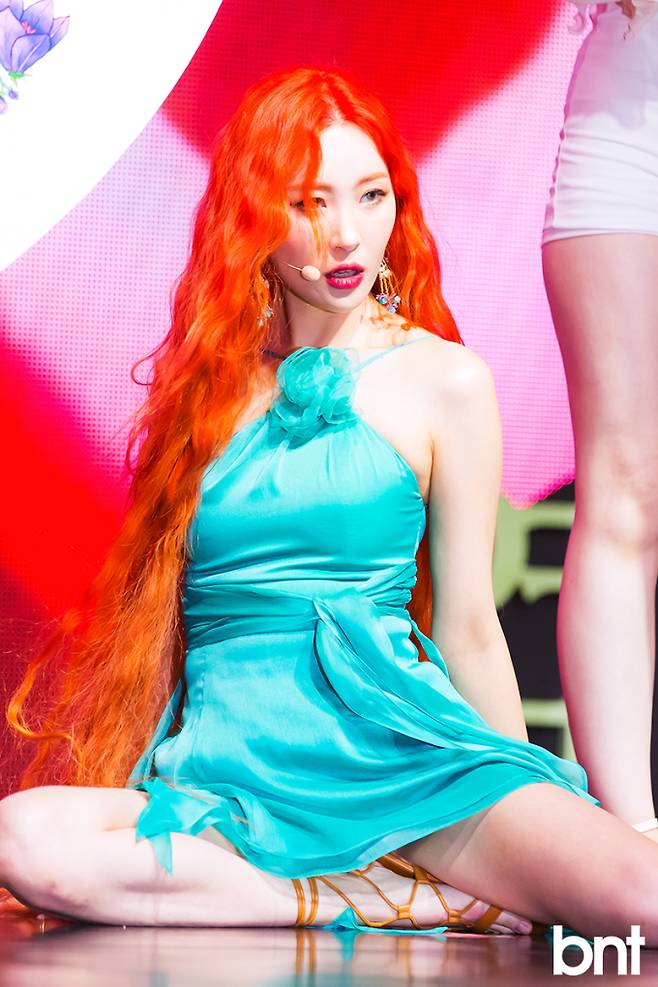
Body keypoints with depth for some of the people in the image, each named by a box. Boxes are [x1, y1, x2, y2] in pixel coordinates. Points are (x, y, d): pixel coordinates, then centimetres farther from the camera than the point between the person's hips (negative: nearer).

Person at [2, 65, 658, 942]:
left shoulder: (443, 380, 6)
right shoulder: (211, 381, 13)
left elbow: (467, 629, 8)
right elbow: (154, 608, 15)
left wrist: (532, 818, 9)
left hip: (396, 752, -3)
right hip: (230, 762, 4)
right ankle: (391, 902, -21)